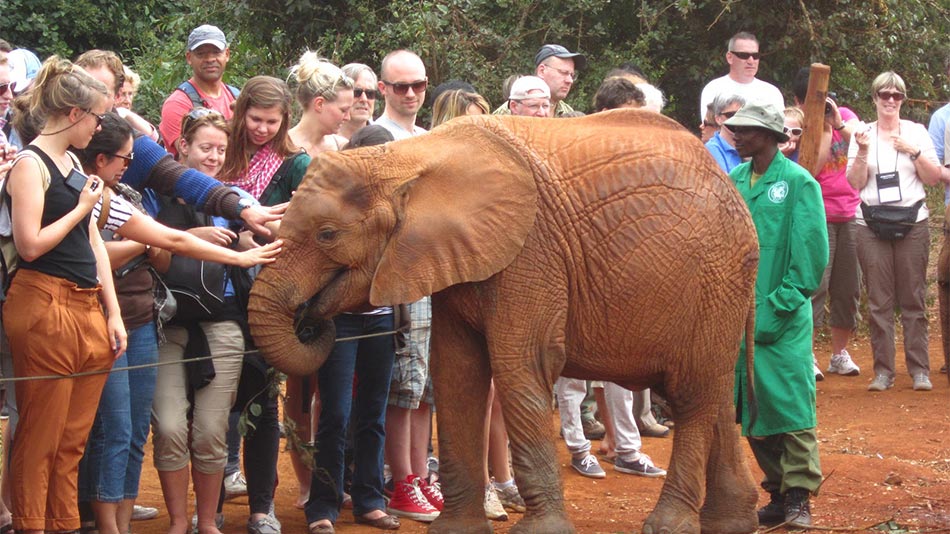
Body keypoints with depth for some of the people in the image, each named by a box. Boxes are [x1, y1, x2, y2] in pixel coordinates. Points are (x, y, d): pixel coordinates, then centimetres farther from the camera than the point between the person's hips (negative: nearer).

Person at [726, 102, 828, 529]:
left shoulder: (798, 183, -7)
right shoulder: (733, 182, 8)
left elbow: (811, 256, -9)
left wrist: (774, 309, -14)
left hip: (783, 320, -5)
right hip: (739, 316, 5)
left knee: (790, 409, -4)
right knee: (752, 413, 9)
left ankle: (798, 498, 3)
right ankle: (778, 493, 19)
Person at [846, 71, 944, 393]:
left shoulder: (916, 132, 8)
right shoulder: (863, 134, 7)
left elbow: (933, 179, 4)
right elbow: (855, 182, 2)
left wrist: (915, 152, -9)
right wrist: (863, 152, -12)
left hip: (912, 222, 0)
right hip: (872, 225, 0)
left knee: (913, 300, -1)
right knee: (879, 301, -1)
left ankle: (920, 369, 2)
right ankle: (883, 371, 3)